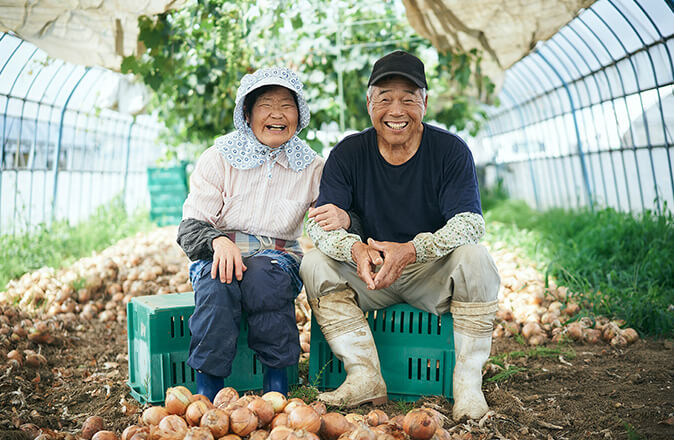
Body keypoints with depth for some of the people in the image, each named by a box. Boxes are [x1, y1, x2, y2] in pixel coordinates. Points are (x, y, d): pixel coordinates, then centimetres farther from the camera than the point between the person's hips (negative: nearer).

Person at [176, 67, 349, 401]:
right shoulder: (218, 158, 3)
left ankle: (277, 385, -25)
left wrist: (343, 219, -23)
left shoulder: (311, 168, 8)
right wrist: (219, 241, -27)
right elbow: (189, 228, -3)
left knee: (264, 271, -34)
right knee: (217, 280, -35)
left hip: (279, 258, 1)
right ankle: (208, 390, -29)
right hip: (218, 256, 0)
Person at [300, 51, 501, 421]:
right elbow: (319, 221, -12)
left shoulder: (451, 150, -9)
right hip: (371, 278, 2)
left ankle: (467, 383, -22)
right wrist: (355, 250, -35)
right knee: (314, 265, -20)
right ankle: (366, 378, -22)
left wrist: (411, 250, -37)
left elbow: (470, 223, -20)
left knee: (475, 258, -31)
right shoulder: (348, 154, -3)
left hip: (434, 272, -2)